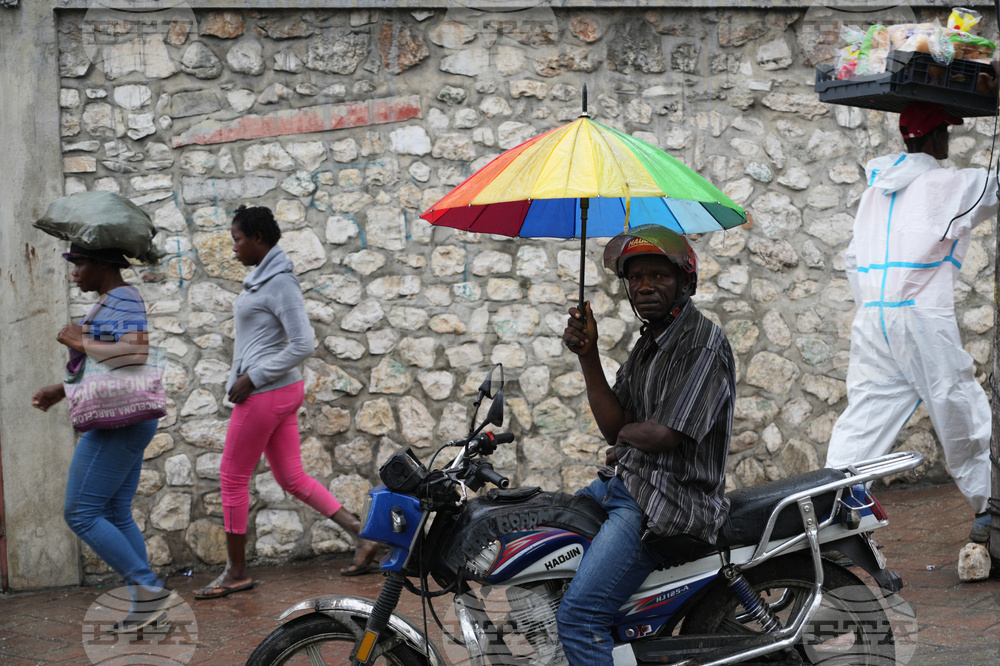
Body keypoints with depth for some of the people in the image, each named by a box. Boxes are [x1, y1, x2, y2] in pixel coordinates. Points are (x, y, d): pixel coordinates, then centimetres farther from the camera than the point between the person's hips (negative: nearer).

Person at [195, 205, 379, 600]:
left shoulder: (280, 283, -16)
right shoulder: (260, 277, 12)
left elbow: (302, 345, -21)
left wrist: (252, 378, -19)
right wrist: (239, 379, 16)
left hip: (265, 394, -10)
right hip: (282, 392, 10)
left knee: (233, 478, 1)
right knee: (292, 478, 11)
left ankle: (236, 573, 10)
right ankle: (362, 538, 10)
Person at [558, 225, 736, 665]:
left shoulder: (703, 343, -14)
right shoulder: (647, 345, 16)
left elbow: (665, 435, -21)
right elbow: (614, 427, 8)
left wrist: (626, 433, 1)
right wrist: (587, 356, -2)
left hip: (664, 501, -10)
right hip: (622, 482, 10)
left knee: (578, 618, -22)